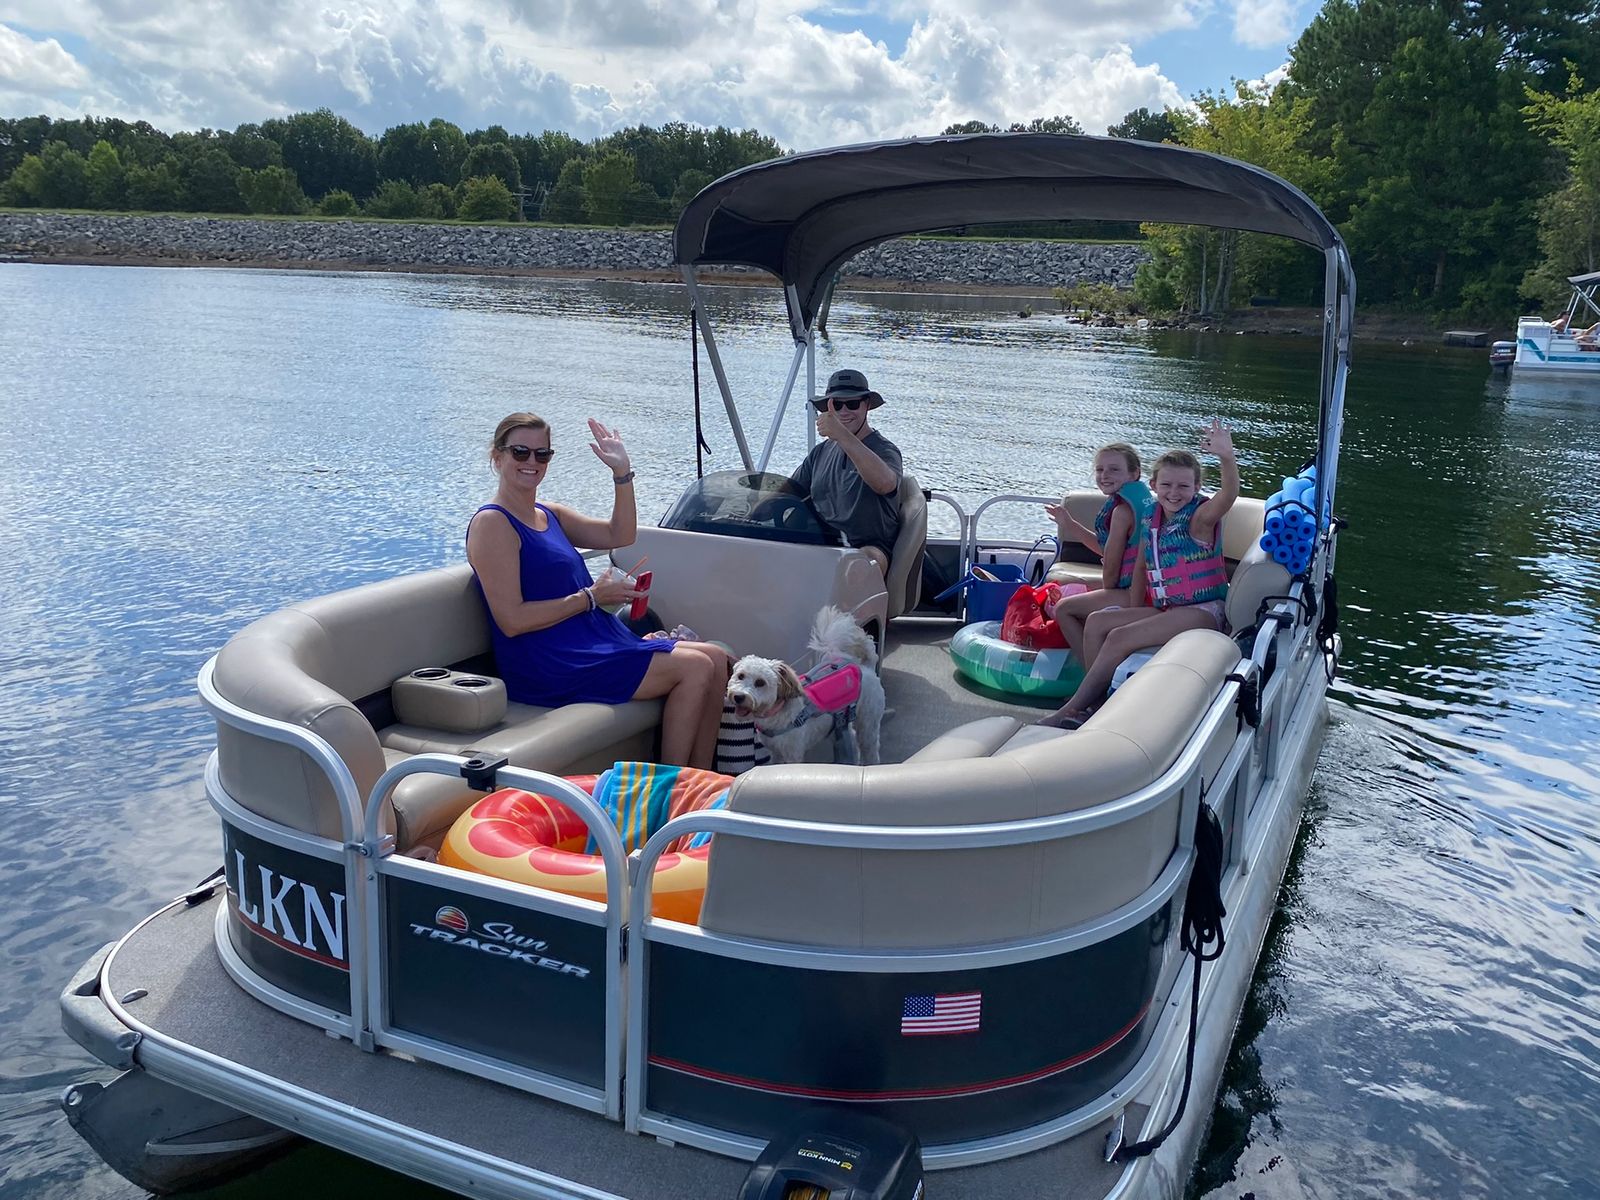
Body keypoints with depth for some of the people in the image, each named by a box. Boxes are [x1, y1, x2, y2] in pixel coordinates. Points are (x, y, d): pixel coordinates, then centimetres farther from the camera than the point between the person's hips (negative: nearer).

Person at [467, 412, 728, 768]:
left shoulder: (550, 514, 17)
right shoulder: (492, 523, -10)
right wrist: (590, 598, -14)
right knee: (695, 667, -16)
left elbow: (619, 535, 18)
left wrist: (622, 472, 7)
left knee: (716, 659, 1)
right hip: (549, 666, -9)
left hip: (595, 642, 9)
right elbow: (511, 621, -18)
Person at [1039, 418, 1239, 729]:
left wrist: (1227, 457, -51)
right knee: (1097, 622, -1)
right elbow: (1142, 567, 17)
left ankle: (1073, 709, -14)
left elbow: (1228, 496, -33)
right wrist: (1135, 612, 8)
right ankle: (1096, 701, -6)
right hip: (1164, 609, 8)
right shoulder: (1151, 521, 9)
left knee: (1119, 637, -21)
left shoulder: (1201, 516, -11)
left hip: (1204, 611, -8)